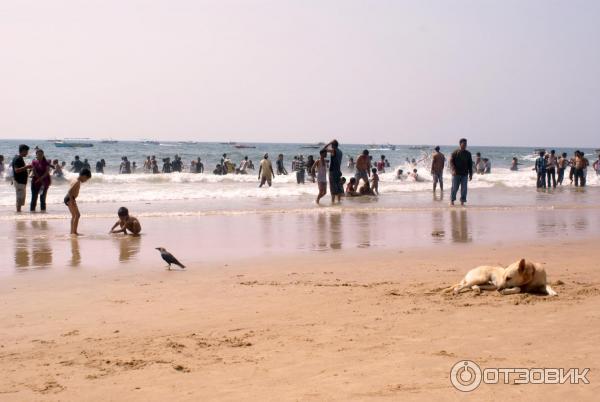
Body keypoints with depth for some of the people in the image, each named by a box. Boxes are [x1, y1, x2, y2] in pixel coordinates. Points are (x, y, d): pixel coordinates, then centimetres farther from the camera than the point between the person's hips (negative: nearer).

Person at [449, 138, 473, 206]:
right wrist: (453, 170, -20)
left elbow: (470, 165, 14)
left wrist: (470, 174, 9)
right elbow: (451, 162, -5)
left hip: (464, 174, 3)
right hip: (456, 174, -3)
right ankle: (452, 200, 12)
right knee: (454, 188, 0)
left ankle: (462, 201, 5)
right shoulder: (455, 153, 1)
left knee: (464, 189, 0)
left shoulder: (468, 154, 11)